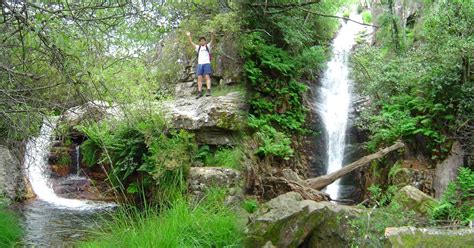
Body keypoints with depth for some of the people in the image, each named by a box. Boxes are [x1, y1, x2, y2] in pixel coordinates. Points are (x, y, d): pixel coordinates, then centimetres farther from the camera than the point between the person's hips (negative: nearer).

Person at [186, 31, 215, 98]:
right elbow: (191, 42, 17)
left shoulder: (208, 46, 12)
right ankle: (199, 92, -5)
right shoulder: (198, 47, 22)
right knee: (199, 78, -3)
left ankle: (208, 91, -21)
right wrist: (189, 36, 4)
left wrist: (212, 35, -21)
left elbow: (212, 41, -3)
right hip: (199, 64, 4)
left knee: (207, 77, -12)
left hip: (206, 63, -4)